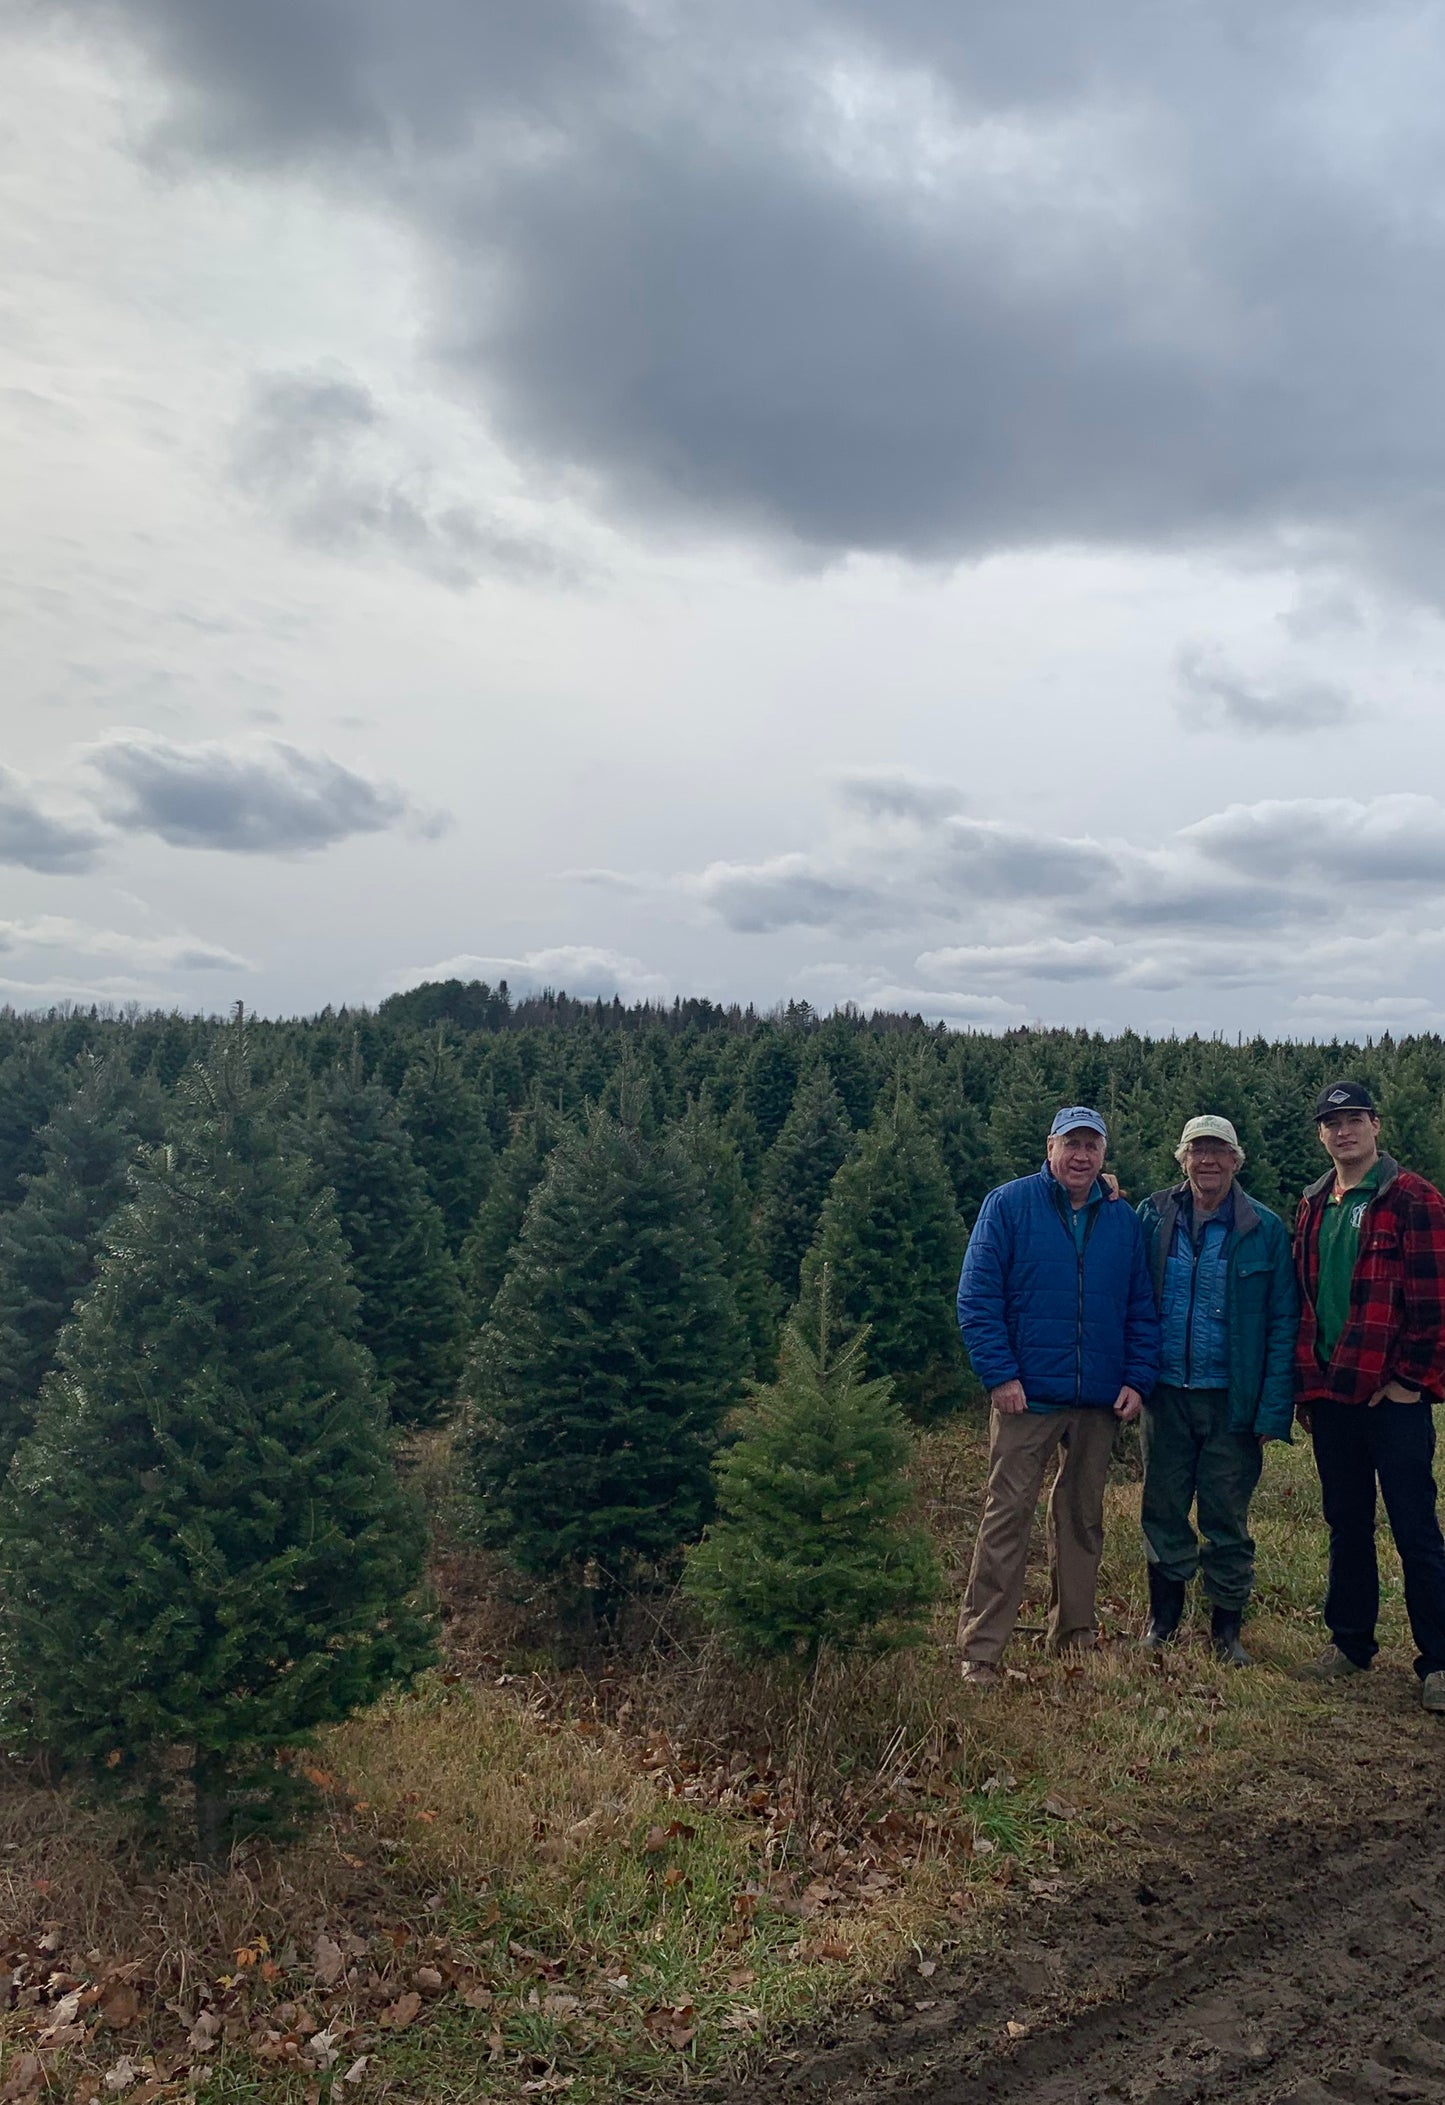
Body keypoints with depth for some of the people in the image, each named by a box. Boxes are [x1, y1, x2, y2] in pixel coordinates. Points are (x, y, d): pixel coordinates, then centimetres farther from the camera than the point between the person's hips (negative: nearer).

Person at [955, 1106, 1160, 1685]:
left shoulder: (1124, 1221, 10)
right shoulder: (1009, 1205, -3)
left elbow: (1141, 1308, 12)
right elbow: (977, 1296, -7)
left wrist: (1137, 1378, 0)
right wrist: (1000, 1375, -14)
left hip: (1100, 1399, 4)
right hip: (1027, 1395, -4)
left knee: (1083, 1517, 14)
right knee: (1007, 1514, -5)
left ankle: (1075, 1632, 28)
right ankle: (980, 1650, 1)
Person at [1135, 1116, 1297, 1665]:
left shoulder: (1265, 1230, -3)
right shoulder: (1152, 1217, 2)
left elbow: (1283, 1324, -4)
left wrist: (1274, 1409, -10)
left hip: (1233, 1399, -2)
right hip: (1166, 1393, 2)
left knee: (1227, 1517, 8)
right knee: (1162, 1509, 11)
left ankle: (1226, 1628, 24)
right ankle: (1163, 1615, 29)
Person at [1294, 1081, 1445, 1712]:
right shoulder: (1313, 1207, 13)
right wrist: (1305, 1387, 11)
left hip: (1394, 1395, -6)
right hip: (1332, 1394, 6)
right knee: (1346, 1524, 15)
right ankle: (1350, 1641, 28)